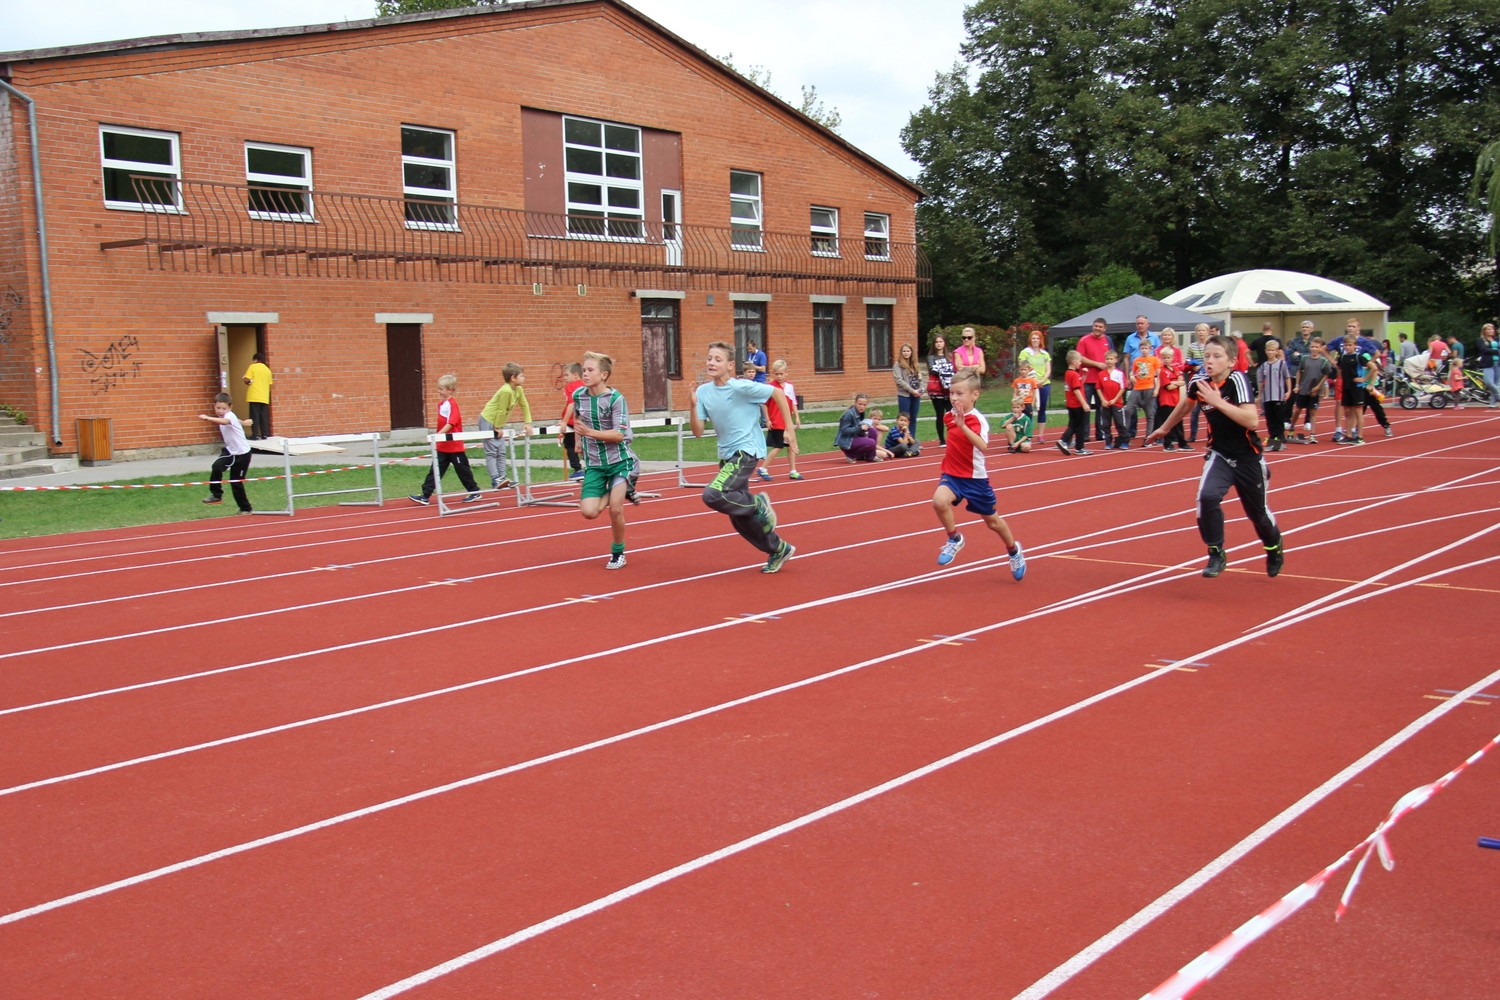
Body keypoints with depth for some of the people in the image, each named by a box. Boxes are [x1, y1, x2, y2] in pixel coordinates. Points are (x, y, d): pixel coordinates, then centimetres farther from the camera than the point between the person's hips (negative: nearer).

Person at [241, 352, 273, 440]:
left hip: (254, 397, -4)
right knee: (264, 417, 7)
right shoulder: (268, 370, 12)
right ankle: (264, 435, 6)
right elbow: (269, 383, 11)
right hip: (265, 398, 4)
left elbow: (247, 380, -10)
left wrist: (250, 382, 11)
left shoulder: (253, 367, -3)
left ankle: (256, 435, -7)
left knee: (255, 416, -3)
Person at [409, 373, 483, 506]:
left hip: (454, 446, -8)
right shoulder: (441, 404, 11)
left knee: (462, 470, 4)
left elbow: (450, 424, -23)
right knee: (435, 471, 3)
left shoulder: (452, 404, -14)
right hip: (443, 446, 8)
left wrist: (438, 435, -29)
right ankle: (425, 496, 1)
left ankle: (475, 492, 17)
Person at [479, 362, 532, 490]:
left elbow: (525, 405, 8)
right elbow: (501, 411, -23)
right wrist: (497, 428, -16)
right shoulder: (506, 391, -28)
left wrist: (527, 423, 6)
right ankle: (495, 480, -14)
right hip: (488, 421, -9)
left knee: (502, 451, 8)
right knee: (491, 452, -9)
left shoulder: (519, 389, -2)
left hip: (498, 422, 9)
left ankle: (502, 477, 11)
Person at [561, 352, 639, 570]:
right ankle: (620, 491, 18)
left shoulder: (616, 399, -17)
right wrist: (579, 439, 24)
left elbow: (619, 435, -23)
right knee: (589, 511, -12)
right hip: (594, 464, 4)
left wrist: (590, 432, -32)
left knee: (615, 509, -12)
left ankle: (618, 553, 14)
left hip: (619, 460, -4)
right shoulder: (578, 395, -3)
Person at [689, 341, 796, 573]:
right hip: (727, 455, 7)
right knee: (739, 519, 11)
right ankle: (779, 550, 29)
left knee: (713, 495, -26)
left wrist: (789, 428, -7)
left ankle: (758, 504, -2)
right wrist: (693, 405, -17)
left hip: (747, 451, -7)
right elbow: (697, 432, -3)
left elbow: (777, 393, -7)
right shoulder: (703, 392, -1)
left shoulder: (742, 387, -17)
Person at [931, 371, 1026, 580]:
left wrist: (963, 426, -48)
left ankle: (1014, 550, 43)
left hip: (975, 478, -4)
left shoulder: (978, 420, -19)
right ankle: (954, 539, -4)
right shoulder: (950, 416, -2)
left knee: (992, 521, 14)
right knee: (939, 501, -29)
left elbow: (982, 446, -39)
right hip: (951, 474, 4)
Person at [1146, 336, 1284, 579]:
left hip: (1248, 458, -3)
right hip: (1220, 454, 3)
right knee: (1207, 496, -24)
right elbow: (1184, 405, 13)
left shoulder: (1237, 380, -23)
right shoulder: (1199, 381, -10)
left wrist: (1218, 402, -38)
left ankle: (1274, 549, 45)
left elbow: (1252, 420, -34)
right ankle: (1216, 554, -6)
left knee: (1258, 512, 13)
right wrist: (1164, 429, 27)